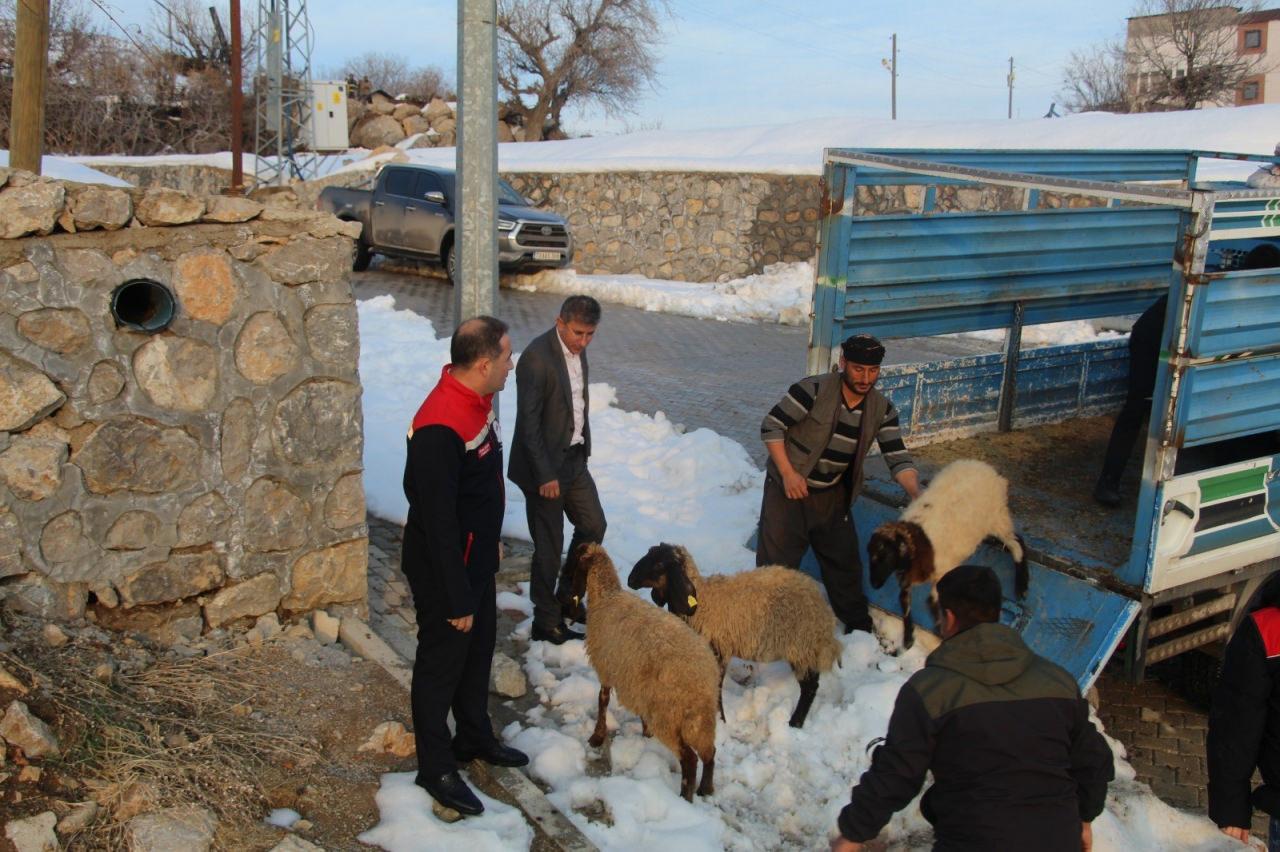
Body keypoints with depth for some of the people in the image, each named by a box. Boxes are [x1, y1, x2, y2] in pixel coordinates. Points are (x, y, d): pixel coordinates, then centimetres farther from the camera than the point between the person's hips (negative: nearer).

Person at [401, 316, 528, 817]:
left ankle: (475, 738, 44)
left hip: (476, 561, 9)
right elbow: (438, 521, -29)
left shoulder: (477, 401, -1)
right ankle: (436, 770, 27)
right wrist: (456, 598, -23)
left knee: (478, 650, 23)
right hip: (444, 570, -9)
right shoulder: (440, 428, -32)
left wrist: (492, 539, 23)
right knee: (441, 662, 8)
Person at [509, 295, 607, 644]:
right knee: (549, 547, 3)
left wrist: (583, 451, 16)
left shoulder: (577, 349, 3)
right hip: (545, 467, -8)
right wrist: (545, 476, -21)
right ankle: (547, 622, 18)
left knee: (594, 526, 16)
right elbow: (528, 422, -22)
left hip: (574, 459, 8)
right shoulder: (536, 357, -23)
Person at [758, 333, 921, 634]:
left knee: (844, 561, 18)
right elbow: (771, 426, -17)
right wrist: (788, 473, -22)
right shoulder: (814, 390, -21)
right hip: (789, 490, -5)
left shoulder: (882, 409, -5)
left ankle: (858, 624, 37)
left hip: (833, 496, 5)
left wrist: (917, 493, -26)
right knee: (776, 563, -1)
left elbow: (897, 457, -8)